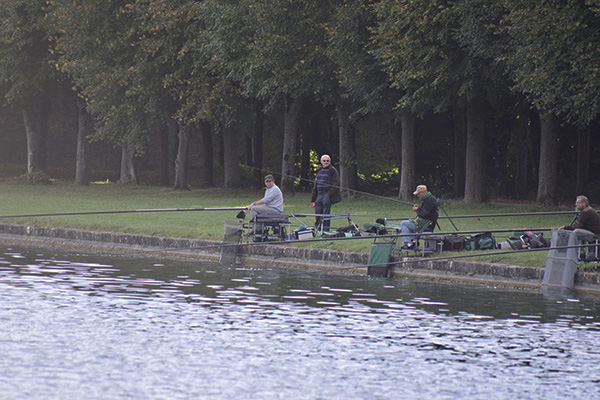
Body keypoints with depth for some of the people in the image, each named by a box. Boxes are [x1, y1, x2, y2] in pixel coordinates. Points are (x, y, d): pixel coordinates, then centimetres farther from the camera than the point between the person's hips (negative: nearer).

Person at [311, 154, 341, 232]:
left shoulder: (333, 171, -1)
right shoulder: (319, 171, 19)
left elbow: (336, 184, -8)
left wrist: (329, 194, -17)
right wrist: (313, 199, 16)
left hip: (327, 195, -6)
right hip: (318, 195, 6)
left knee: (326, 214, -6)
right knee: (318, 213, 4)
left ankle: (325, 231, -3)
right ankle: (318, 230, 10)